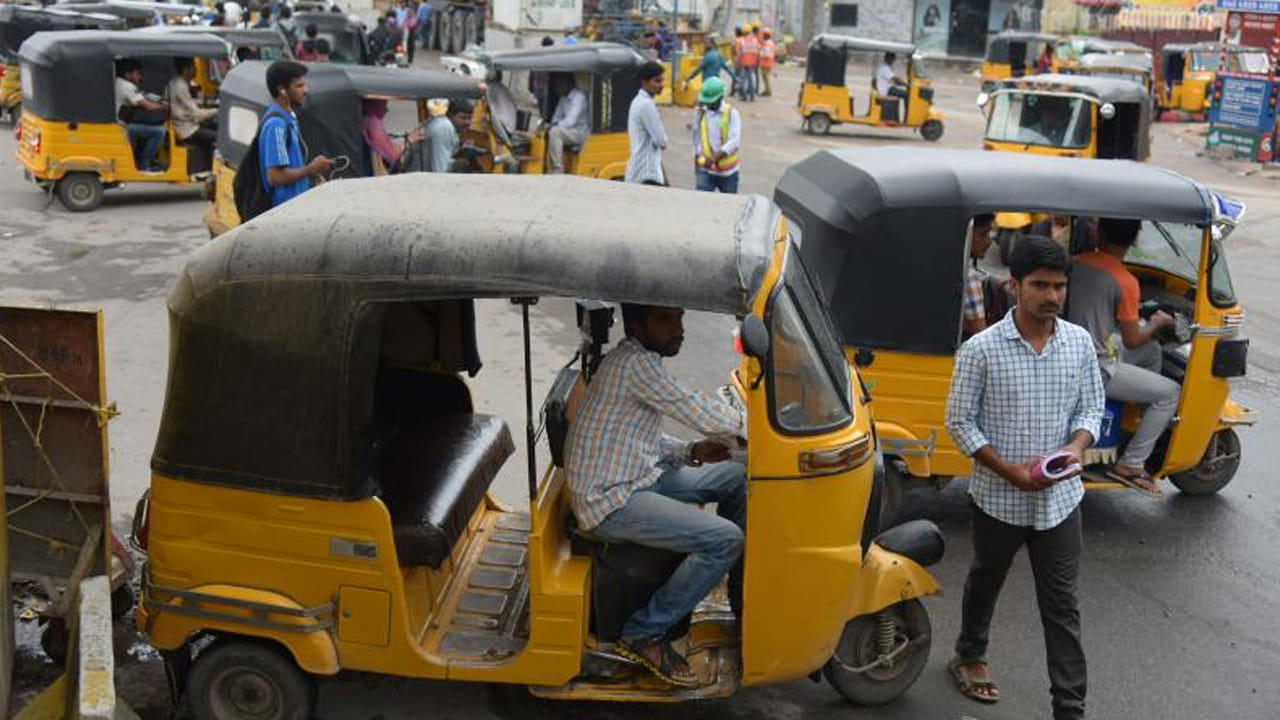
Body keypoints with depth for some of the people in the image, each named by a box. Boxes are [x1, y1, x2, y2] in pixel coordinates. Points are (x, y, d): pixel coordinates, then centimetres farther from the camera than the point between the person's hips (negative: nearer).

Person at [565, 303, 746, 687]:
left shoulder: (639, 361, 12)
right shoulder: (634, 363, -21)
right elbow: (703, 416, -20)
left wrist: (693, 452, 3)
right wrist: (745, 418, 0)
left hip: (638, 476, 11)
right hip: (611, 501, -11)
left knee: (737, 476, 13)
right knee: (725, 540, -21)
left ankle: (742, 601, 22)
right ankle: (643, 634, -7)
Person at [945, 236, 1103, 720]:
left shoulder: (1079, 342, -4)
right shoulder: (981, 349, -15)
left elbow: (1091, 407, 6)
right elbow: (959, 421, -10)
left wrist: (1078, 445, -15)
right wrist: (1008, 470, -18)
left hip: (1060, 498, 2)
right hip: (998, 497, -2)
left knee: (1062, 606, 6)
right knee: (985, 584, 22)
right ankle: (969, 656, 48)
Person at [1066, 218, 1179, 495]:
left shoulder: (1077, 263, 1)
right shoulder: (1125, 283, -17)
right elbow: (1131, 340, -8)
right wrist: (1156, 324, 12)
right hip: (1096, 370, -8)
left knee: (1151, 350, 26)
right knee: (1170, 393, 0)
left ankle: (1148, 432, 32)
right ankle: (1130, 464, 3)